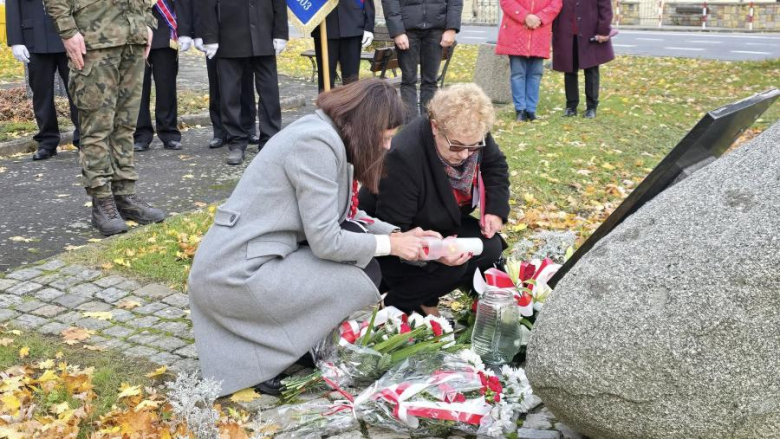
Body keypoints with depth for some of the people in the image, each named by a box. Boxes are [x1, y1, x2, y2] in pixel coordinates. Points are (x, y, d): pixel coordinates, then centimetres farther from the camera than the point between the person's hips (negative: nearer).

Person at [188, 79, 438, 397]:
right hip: (238, 274, -9)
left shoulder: (322, 132, 9)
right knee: (364, 274, -6)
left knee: (352, 231, 6)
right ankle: (261, 362, -1)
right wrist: (391, 245, -7)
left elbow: (344, 215, 18)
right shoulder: (317, 145, -19)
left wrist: (399, 233, 8)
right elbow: (326, 242, -19)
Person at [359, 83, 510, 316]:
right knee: (452, 266, -29)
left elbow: (495, 165, 7)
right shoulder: (404, 158, -38)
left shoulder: (471, 136, -17)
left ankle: (425, 301, 4)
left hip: (440, 226, 8)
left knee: (490, 248, -10)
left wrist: (496, 209, -8)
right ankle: (395, 306, -5)